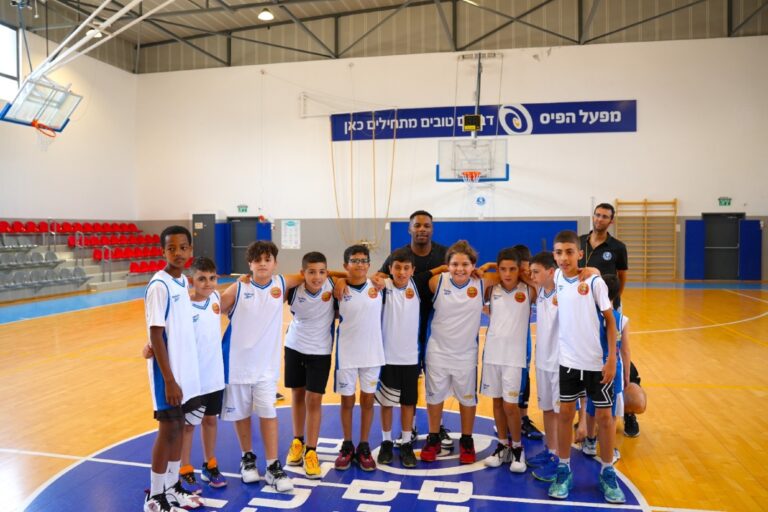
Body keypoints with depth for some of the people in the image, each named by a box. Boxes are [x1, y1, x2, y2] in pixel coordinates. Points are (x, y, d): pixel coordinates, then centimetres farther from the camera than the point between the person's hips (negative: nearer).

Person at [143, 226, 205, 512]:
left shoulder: (183, 281, 6)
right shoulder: (159, 286, -18)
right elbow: (156, 336, -19)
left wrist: (182, 374, 15)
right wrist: (169, 380, -19)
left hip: (187, 370, 8)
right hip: (169, 373, -8)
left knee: (178, 427, 15)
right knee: (168, 430, 2)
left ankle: (172, 487, 29)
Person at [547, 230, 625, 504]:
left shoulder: (595, 281, -14)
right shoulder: (555, 278, -4)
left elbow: (610, 320, -9)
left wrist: (612, 359, -11)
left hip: (598, 361, -2)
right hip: (568, 360, 3)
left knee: (604, 416, 8)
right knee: (565, 413, 8)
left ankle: (607, 472, 24)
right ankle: (564, 470, 22)